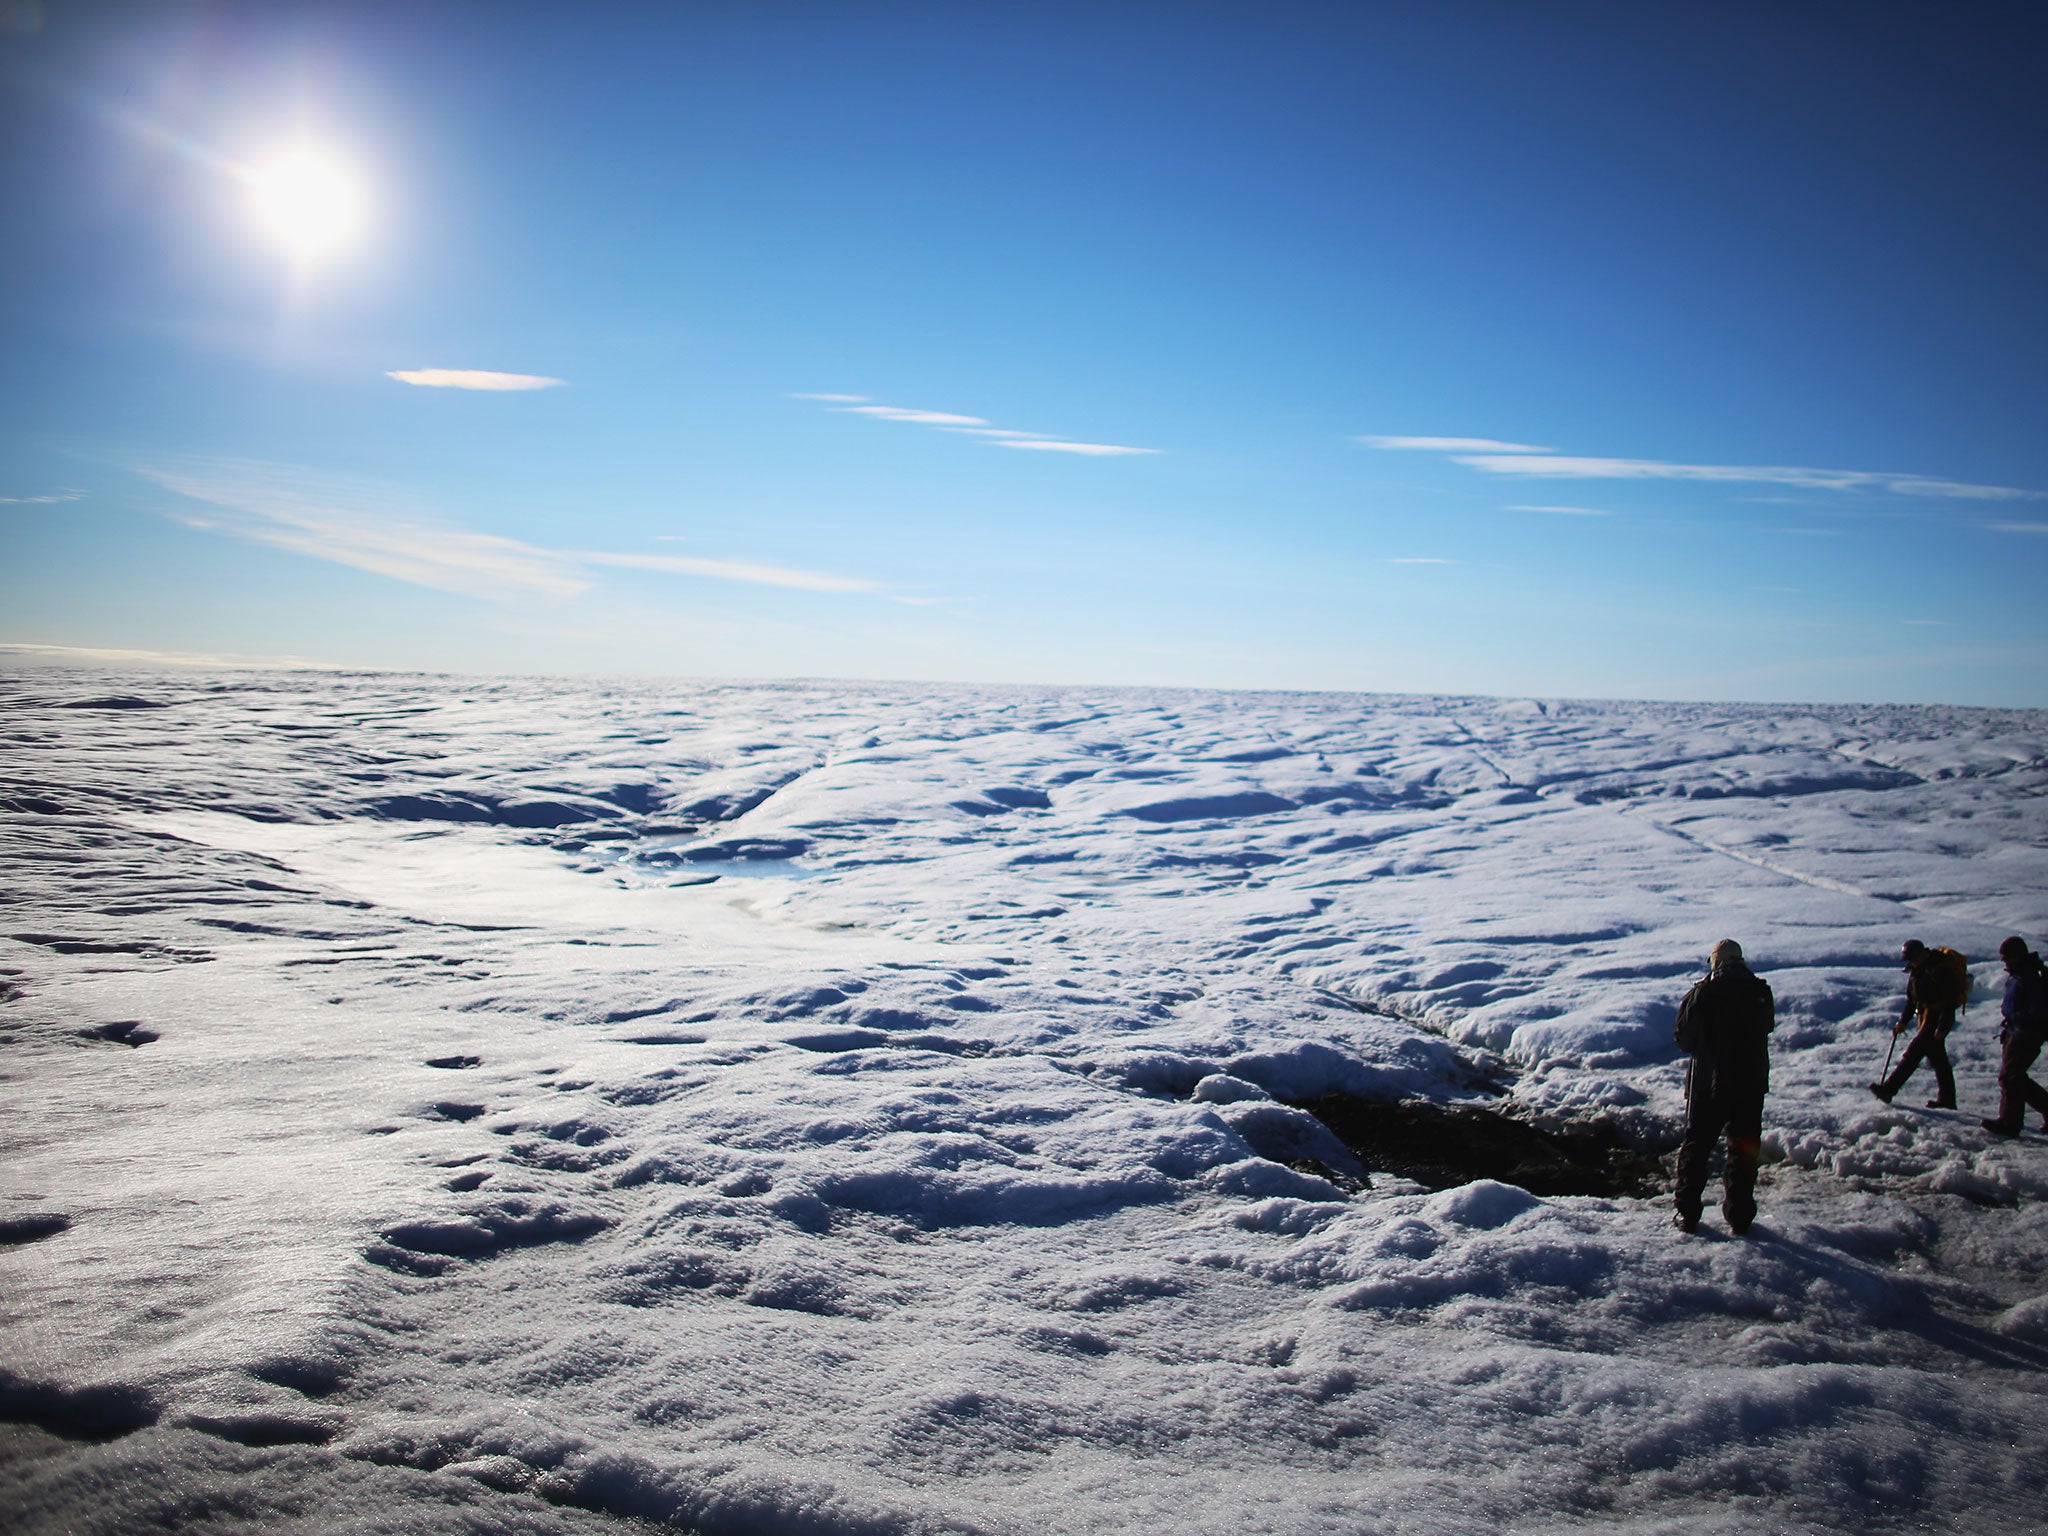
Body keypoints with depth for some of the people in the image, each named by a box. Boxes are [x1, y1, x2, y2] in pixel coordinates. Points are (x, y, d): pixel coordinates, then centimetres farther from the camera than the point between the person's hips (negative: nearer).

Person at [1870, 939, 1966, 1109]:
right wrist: (1903, 1021, 12)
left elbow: (1949, 1001, -22)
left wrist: (1942, 1027, -25)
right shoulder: (1917, 969, 9)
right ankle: (1947, 1100, 20)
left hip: (1938, 1018, -9)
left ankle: (1888, 1089, -16)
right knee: (1938, 1059, 13)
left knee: (1914, 1052, -13)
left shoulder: (1940, 969, -19)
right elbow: (1911, 998, 17)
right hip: (1927, 1019, 9)